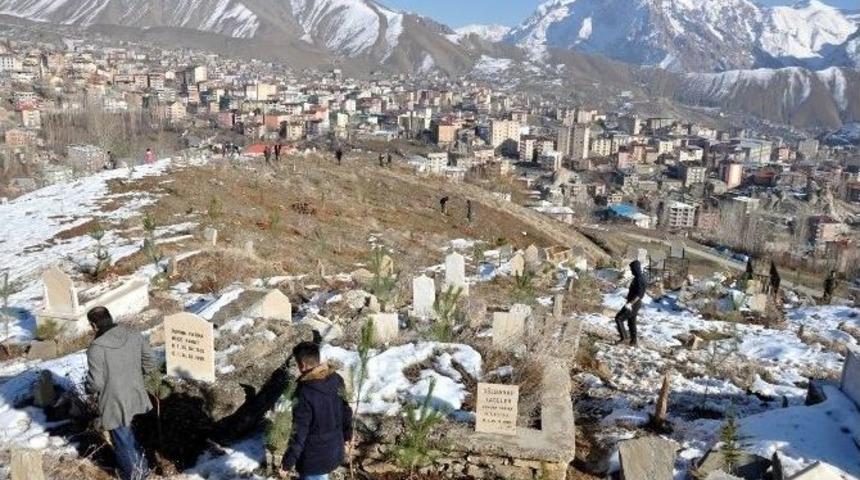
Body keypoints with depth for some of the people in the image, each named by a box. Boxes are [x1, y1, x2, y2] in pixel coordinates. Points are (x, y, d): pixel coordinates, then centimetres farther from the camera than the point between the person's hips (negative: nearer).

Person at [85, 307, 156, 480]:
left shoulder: (96, 348, -24)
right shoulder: (134, 336, -7)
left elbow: (95, 383, -21)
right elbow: (150, 363, 1)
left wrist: (88, 388, 2)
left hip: (115, 403, -6)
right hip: (134, 396, 6)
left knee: (122, 441, 16)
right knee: (126, 432, 30)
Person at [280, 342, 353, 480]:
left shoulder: (305, 393, -28)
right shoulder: (337, 380, -8)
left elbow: (299, 433, -23)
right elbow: (346, 410, 6)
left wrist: (287, 463, -12)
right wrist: (347, 434, 23)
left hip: (314, 458, -7)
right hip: (334, 450, 7)